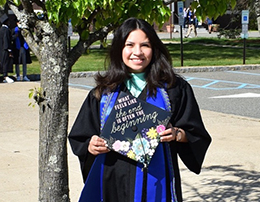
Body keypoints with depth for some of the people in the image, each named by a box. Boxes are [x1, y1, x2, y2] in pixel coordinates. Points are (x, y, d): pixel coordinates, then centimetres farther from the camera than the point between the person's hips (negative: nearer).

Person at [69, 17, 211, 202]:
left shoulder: (174, 88, 3)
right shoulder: (104, 92, 8)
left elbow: (197, 135, 3)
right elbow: (79, 139, 11)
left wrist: (177, 134, -17)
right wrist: (92, 146, -10)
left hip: (156, 181, -1)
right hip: (114, 183, 2)